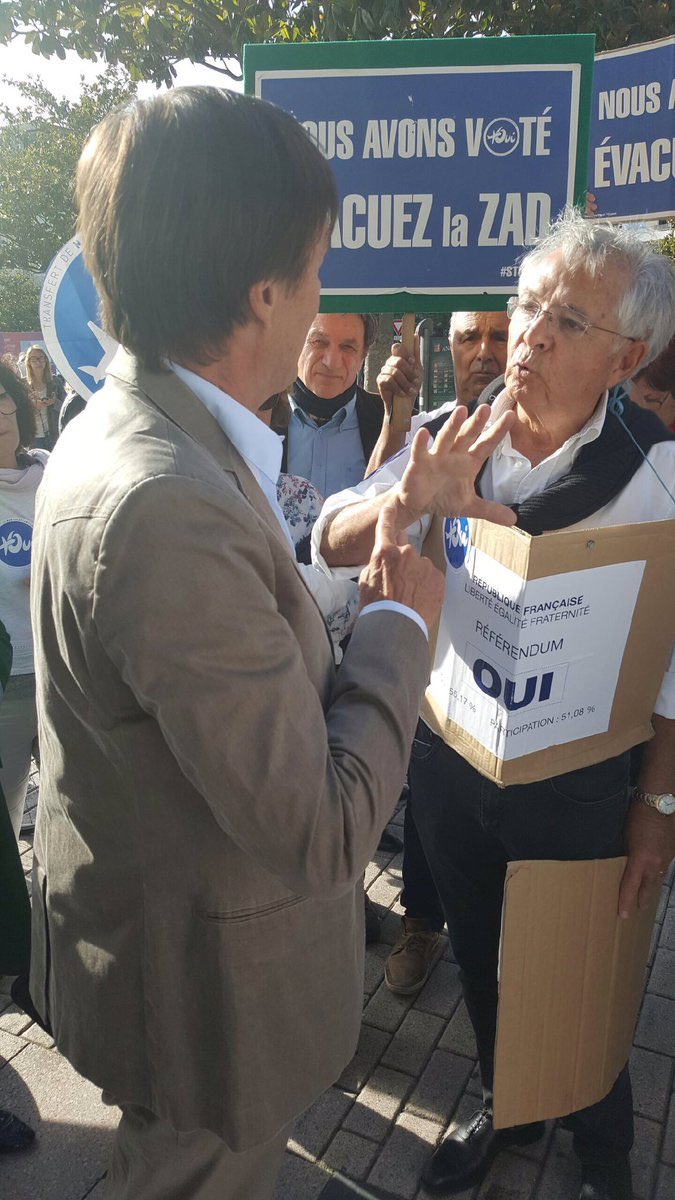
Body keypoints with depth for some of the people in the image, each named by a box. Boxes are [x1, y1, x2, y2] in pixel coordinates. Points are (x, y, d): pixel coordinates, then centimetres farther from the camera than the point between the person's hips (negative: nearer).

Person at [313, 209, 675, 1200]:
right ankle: (504, 1108, 55)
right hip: (446, 751, 4)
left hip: (576, 776, -3)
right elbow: (331, 546, -6)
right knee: (478, 950, 24)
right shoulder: (450, 435, -8)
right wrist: (406, 498, -26)